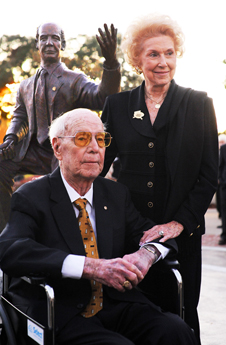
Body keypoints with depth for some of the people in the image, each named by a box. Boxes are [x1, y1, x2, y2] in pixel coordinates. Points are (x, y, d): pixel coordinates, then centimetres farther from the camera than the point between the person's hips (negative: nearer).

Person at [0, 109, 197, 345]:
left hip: (117, 305, 5)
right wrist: (92, 267, -28)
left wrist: (147, 254, -11)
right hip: (63, 315, -4)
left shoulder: (117, 194, 15)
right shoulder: (31, 197, -2)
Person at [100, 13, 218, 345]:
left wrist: (179, 223, -10)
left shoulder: (199, 104, 3)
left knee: (180, 317, 3)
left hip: (181, 232, -1)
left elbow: (208, 174, 0)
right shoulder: (117, 105, 8)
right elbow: (98, 163, 11)